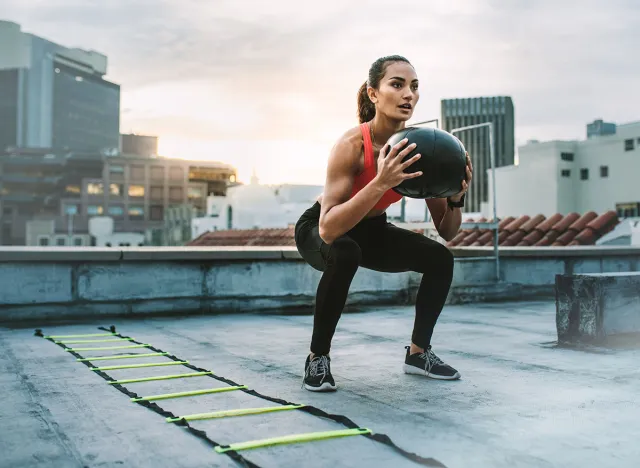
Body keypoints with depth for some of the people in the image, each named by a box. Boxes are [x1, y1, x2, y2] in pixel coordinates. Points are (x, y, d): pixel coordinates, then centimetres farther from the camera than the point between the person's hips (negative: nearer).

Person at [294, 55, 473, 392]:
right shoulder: (352, 144, -33)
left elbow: (447, 232, -11)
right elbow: (329, 229, -44)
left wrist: (457, 198, -31)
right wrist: (381, 183, -51)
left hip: (371, 230, 5)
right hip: (318, 229, -5)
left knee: (440, 258, -10)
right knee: (344, 252, -37)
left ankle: (418, 352, 11)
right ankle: (317, 357, -16)